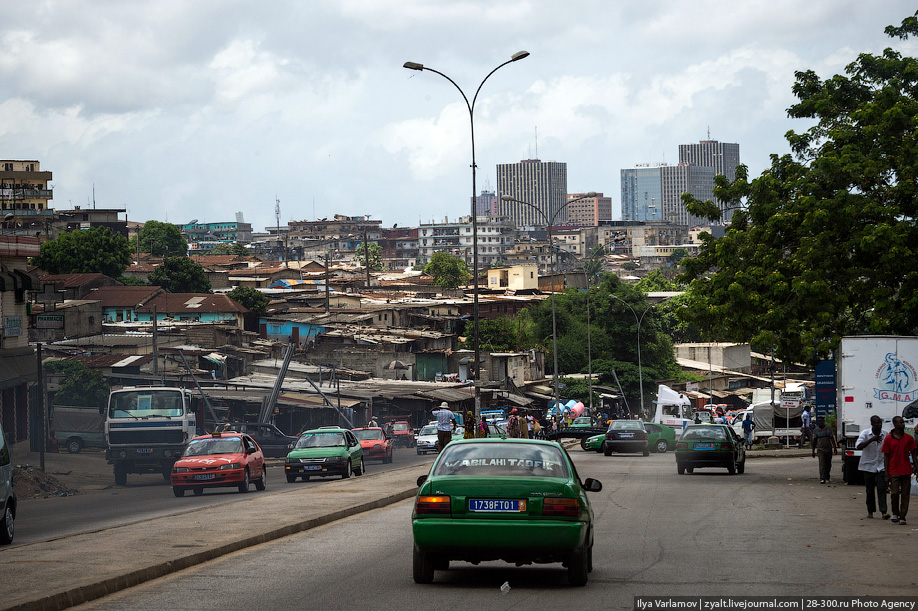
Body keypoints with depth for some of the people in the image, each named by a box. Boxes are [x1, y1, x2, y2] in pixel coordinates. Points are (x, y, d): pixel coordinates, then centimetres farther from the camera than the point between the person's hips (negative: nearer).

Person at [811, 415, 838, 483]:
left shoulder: (828, 429, 4)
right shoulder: (816, 430, 5)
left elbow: (832, 439, 1)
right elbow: (814, 441, 10)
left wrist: (835, 448, -9)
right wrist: (813, 451, 9)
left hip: (829, 449, 1)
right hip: (820, 449, -1)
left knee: (828, 465, 9)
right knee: (822, 464, -14)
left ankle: (827, 477, 27)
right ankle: (822, 479, -21)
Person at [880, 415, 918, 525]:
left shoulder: (909, 438, 5)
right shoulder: (888, 439, 0)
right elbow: (886, 457, 1)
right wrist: (886, 474, -3)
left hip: (906, 471, 2)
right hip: (894, 472, -2)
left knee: (905, 495, 1)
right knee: (894, 493, -4)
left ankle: (902, 517, 7)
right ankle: (895, 513, 19)